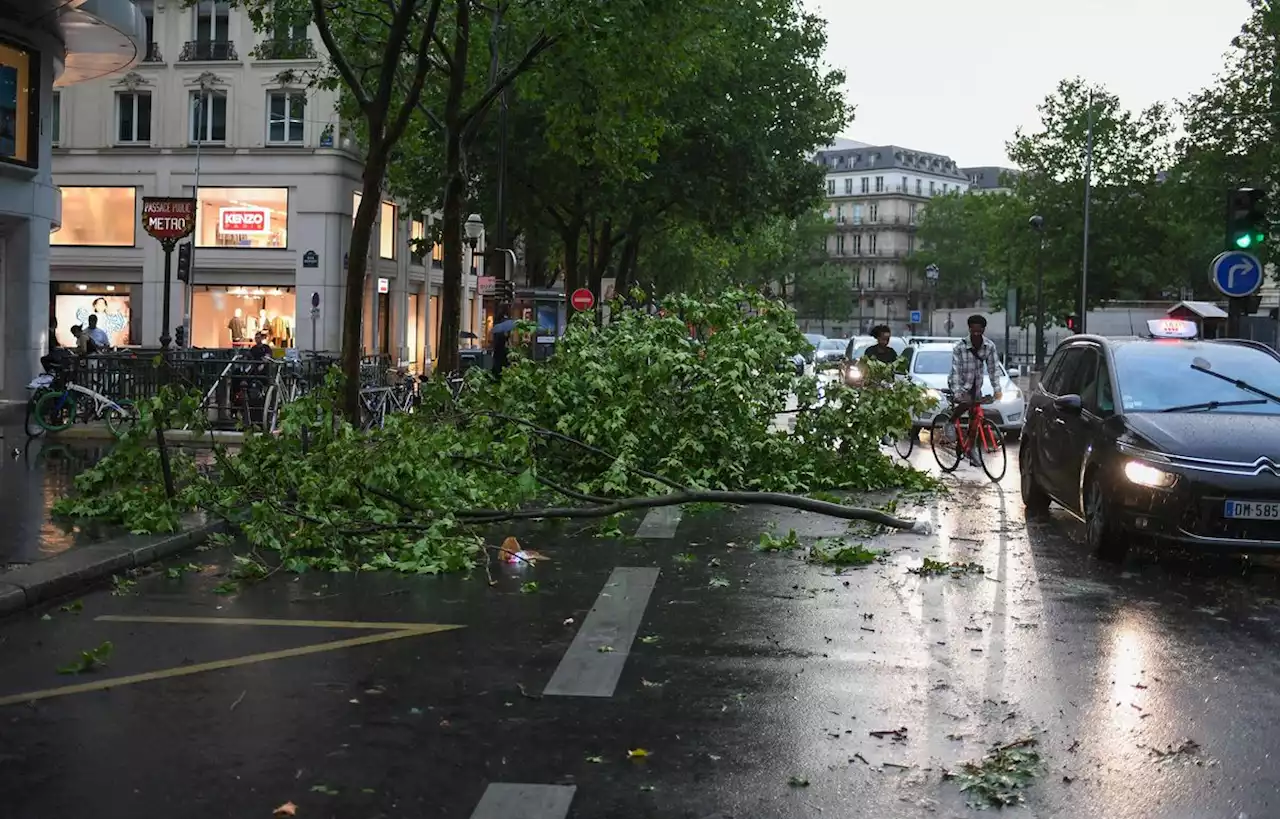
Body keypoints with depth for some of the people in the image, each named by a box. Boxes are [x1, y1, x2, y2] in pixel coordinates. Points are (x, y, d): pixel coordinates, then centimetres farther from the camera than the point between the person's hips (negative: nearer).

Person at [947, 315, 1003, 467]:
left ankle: (971, 449, 14)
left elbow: (993, 369, -8)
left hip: (976, 385, 4)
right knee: (966, 402, -33)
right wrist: (956, 392, -35)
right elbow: (956, 370, -25)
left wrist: (997, 389, -18)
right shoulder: (960, 347, -23)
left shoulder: (990, 346, -12)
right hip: (960, 384, -4)